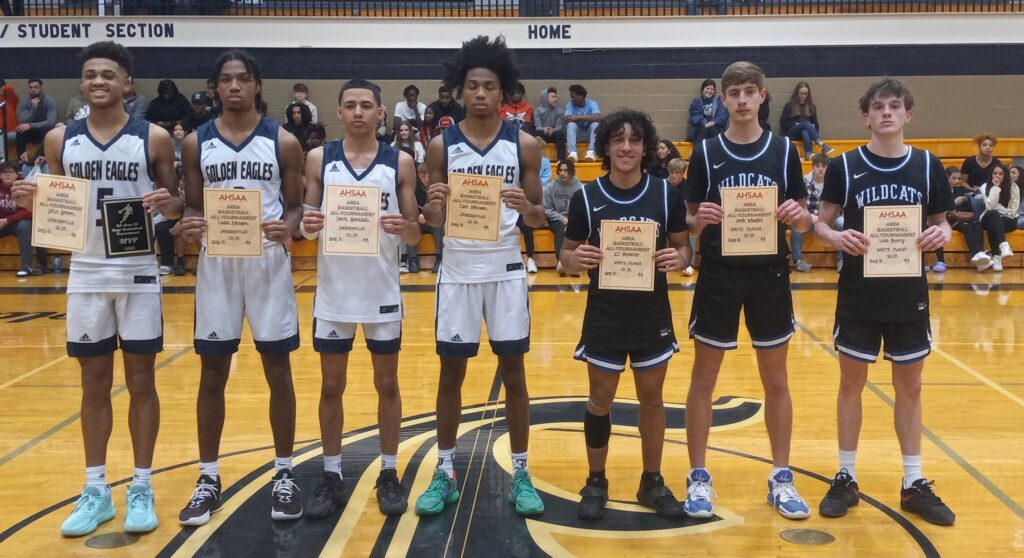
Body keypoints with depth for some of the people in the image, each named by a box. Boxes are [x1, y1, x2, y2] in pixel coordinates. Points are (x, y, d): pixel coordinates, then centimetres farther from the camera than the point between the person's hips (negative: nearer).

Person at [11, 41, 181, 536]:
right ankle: (95, 490, 18)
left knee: (140, 381, 4)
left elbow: (176, 203, 3)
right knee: (94, 383, 9)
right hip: (86, 274, 2)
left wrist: (168, 205, -20)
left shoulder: (154, 139, -4)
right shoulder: (60, 140, 4)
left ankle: (141, 489, 15)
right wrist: (33, 203, -10)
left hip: (138, 274, -2)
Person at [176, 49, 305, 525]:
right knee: (212, 374, 7)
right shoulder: (196, 143, 4)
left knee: (278, 371, 4)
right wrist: (188, 226, -15)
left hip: (268, 262, -1)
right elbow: (192, 206, 8)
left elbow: (296, 204, 2)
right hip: (216, 264, 2)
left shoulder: (283, 142, 0)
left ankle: (284, 475, 18)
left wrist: (287, 228, -20)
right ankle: (208, 479, 19)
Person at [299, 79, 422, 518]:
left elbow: (415, 236, 1)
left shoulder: (400, 162, -1)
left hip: (382, 291, 0)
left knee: (387, 384, 9)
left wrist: (404, 227, -22)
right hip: (333, 290, 1)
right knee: (332, 386, 8)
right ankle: (332, 477, 20)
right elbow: (308, 223, 4)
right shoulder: (319, 159, 1)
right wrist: (308, 226, -19)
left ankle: (389, 474, 22)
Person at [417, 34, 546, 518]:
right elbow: (432, 222, 3)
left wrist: (527, 208, -20)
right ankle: (445, 473, 20)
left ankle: (520, 475, 17)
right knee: (451, 371, 7)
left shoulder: (523, 145, 0)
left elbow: (539, 219, 2)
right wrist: (433, 207, -20)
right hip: (457, 270, 0)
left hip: (506, 269, 0)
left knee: (513, 371, 5)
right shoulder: (441, 146, 0)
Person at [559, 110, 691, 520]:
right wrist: (575, 259, -23)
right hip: (604, 316, -1)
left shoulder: (666, 194, -4)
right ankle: (596, 483, 25)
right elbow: (566, 254, 0)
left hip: (653, 315, 1)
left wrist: (678, 259, -19)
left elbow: (683, 246, 4)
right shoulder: (586, 198, -6)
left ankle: (652, 482, 28)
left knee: (652, 399, 13)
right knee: (600, 401, 9)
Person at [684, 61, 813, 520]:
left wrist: (799, 216, -17)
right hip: (718, 276, -1)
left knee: (775, 380, 9)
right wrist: (699, 219, -20)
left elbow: (802, 221, 6)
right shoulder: (706, 152, 0)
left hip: (769, 275, 1)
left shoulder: (784, 150, 2)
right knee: (703, 379, 5)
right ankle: (698, 477, 17)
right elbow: (690, 222, 2)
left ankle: (781, 479, 22)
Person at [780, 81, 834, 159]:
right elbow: (783, 123, 3)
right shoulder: (789, 105, 9)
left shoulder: (811, 106, 19)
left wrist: (817, 135, -2)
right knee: (806, 123, -35)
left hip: (805, 131, 2)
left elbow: (815, 122, 18)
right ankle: (822, 145, -54)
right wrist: (796, 124, -10)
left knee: (805, 132, -38)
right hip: (792, 133, -2)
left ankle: (809, 154, -65)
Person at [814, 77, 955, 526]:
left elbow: (941, 223, 8)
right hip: (859, 293, -1)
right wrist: (837, 237, -22)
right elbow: (821, 223, 0)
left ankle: (914, 484, 22)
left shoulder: (928, 166, 1)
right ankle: (846, 478, 20)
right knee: (852, 384, 8)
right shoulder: (845, 165, -3)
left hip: (909, 293, 2)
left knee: (909, 388, 10)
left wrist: (940, 234, -15)